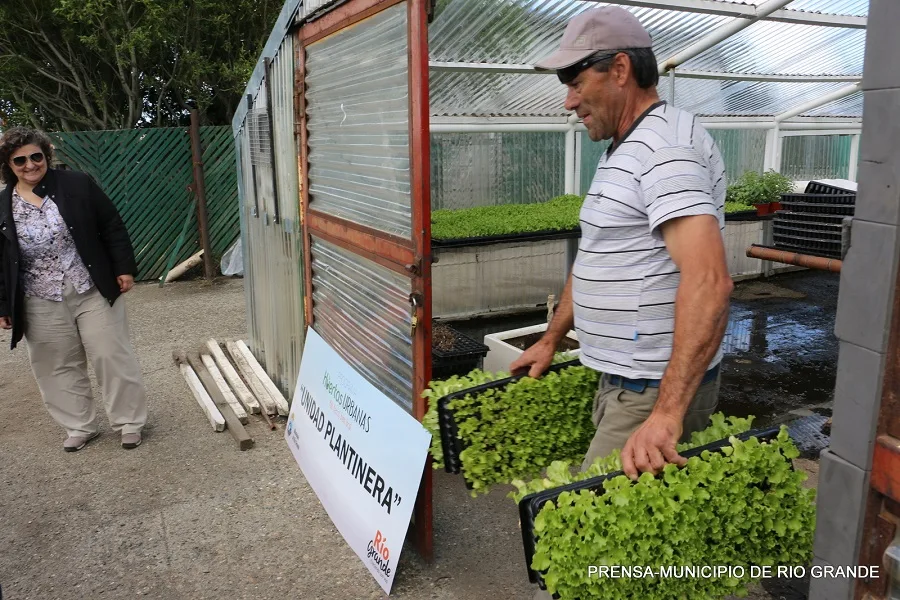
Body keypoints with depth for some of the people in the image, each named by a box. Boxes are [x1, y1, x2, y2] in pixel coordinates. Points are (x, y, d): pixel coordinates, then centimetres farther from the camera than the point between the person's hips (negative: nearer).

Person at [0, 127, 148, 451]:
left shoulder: (78, 185, -4)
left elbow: (113, 227, -1)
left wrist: (124, 268, -6)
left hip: (94, 293, -2)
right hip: (42, 305, 3)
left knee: (113, 357, 3)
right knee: (59, 366, 11)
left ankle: (130, 421, 18)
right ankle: (81, 426, 27)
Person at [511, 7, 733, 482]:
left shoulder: (667, 145, -18)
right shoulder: (622, 152, 14)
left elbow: (708, 280, -29)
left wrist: (667, 412, -34)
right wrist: (551, 340, 23)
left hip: (659, 389, -9)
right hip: (623, 378, 9)